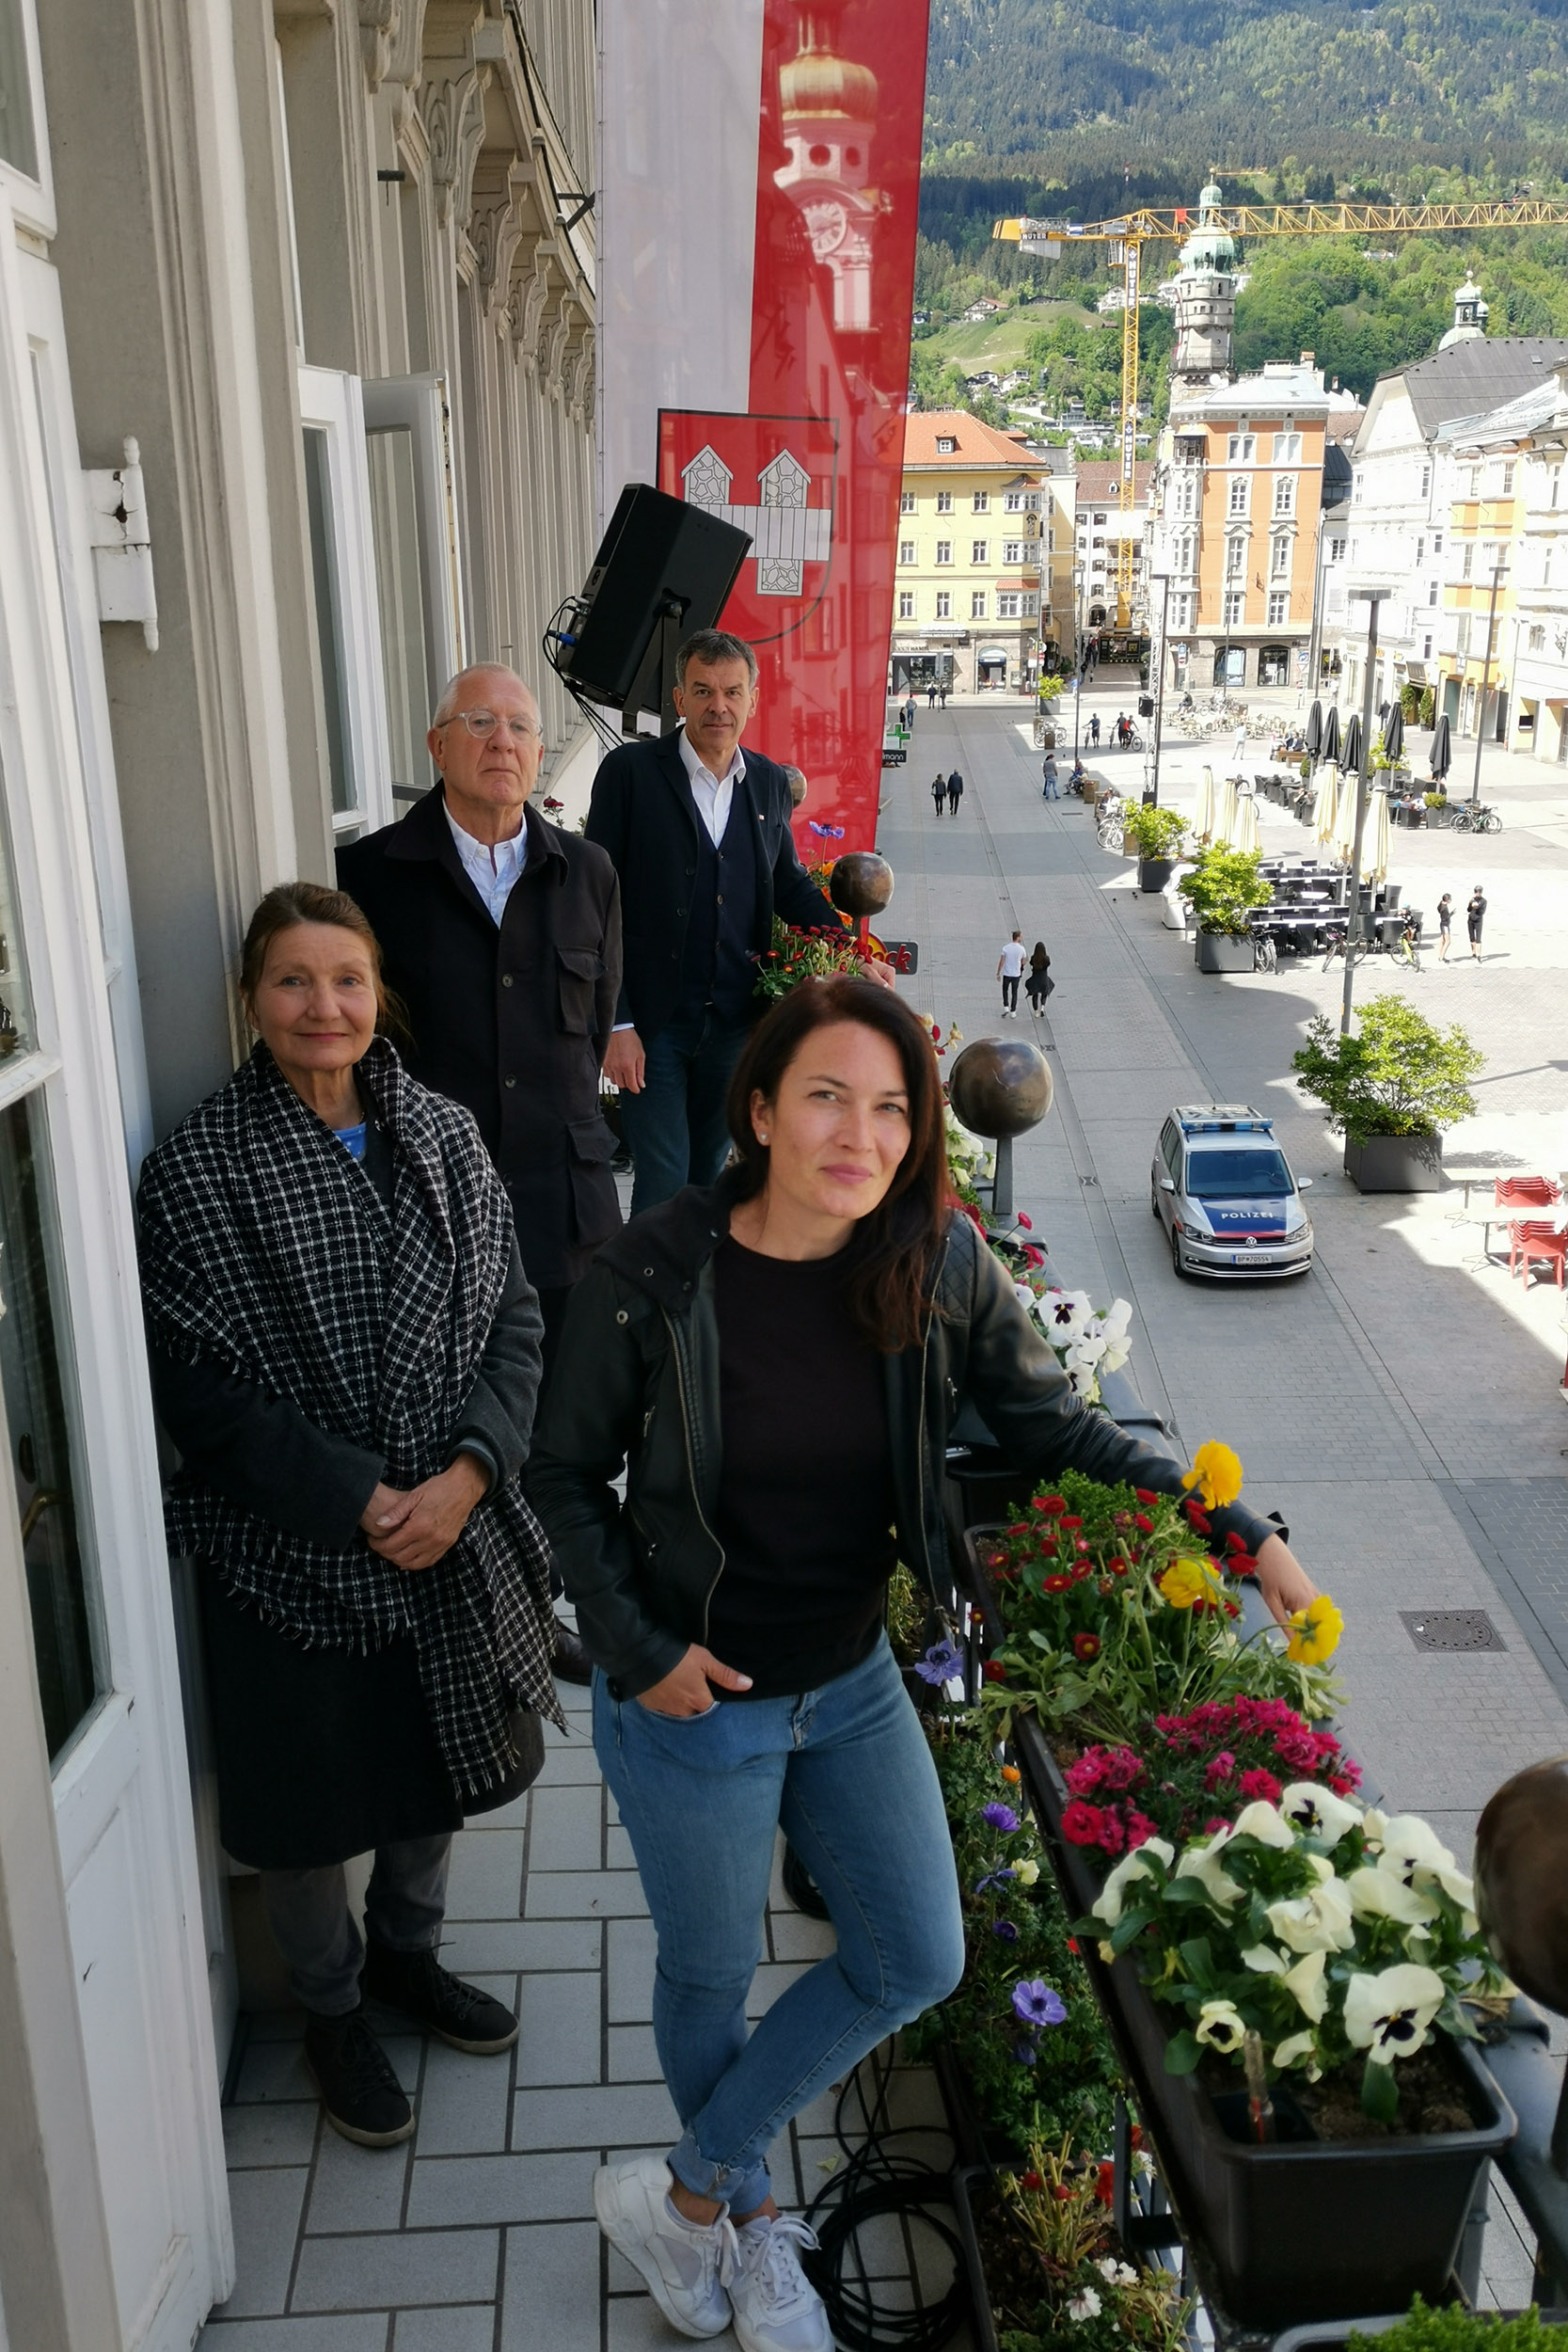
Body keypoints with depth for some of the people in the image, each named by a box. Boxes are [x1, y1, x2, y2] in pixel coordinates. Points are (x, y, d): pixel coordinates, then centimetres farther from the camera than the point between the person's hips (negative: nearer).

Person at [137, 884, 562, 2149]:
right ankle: (334, 2009, 42)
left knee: (439, 1762, 22)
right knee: (313, 1799, 14)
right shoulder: (199, 1168, -13)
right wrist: (358, 1500, -20)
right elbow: (199, 1386, -15)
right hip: (294, 1554, -4)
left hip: (455, 1531, 4)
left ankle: (407, 1950, 50)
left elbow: (514, 1319, -1)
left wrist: (465, 1472, -15)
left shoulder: (441, 1132, -2)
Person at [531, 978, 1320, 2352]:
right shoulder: (653, 1276, -23)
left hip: (853, 1682, 4)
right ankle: (749, 2216, 48)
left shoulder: (939, 1265, -15)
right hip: (694, 1702, -4)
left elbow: (1056, 1430, -3)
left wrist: (1236, 1529, -10)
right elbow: (571, 1473, -8)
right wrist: (638, 1650, -14)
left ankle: (685, 2196, 35)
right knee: (711, 1975, 16)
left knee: (917, 1962, 14)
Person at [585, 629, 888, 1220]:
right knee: (662, 1179, -3)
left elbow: (790, 884, 19)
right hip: (652, 1020, -4)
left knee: (708, 1172, 15)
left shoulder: (770, 782, 8)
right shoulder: (630, 771, -6)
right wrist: (616, 1023, -14)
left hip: (736, 1020, 4)